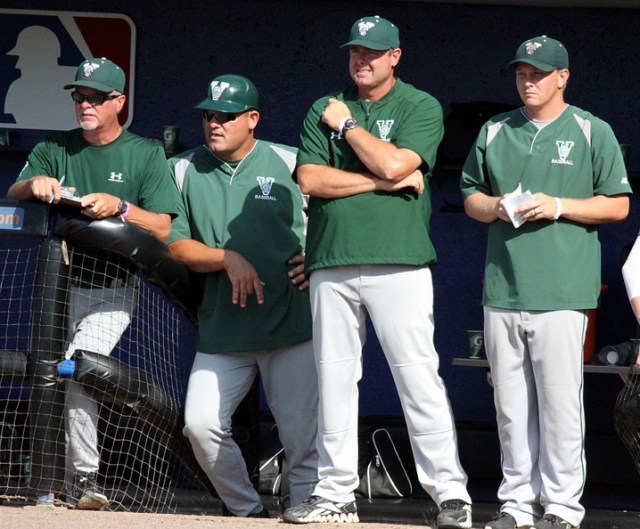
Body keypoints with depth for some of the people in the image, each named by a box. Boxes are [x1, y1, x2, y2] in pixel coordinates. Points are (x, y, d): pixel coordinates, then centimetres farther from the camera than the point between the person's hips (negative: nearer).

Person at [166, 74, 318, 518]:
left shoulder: (291, 164, 3)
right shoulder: (184, 170, 8)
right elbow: (175, 244, 4)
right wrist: (227, 258, -12)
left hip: (291, 326, -2)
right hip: (221, 330, 2)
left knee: (302, 435, -6)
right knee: (201, 425, -8)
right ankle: (248, 512, 8)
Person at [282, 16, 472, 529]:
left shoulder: (422, 108, 5)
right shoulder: (324, 110, 15)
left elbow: (395, 164, -12)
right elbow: (310, 179, 1)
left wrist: (347, 125, 0)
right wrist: (383, 182, -6)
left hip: (399, 262, -4)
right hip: (331, 262, 4)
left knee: (419, 377, -9)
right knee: (334, 378, 5)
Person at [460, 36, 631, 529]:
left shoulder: (592, 132, 4)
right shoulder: (494, 132, 16)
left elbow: (618, 205, 2)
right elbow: (470, 195, 22)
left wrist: (558, 206, -10)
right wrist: (494, 207, -1)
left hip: (561, 292, -4)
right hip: (502, 286, 4)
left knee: (560, 402, -7)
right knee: (511, 405, 5)